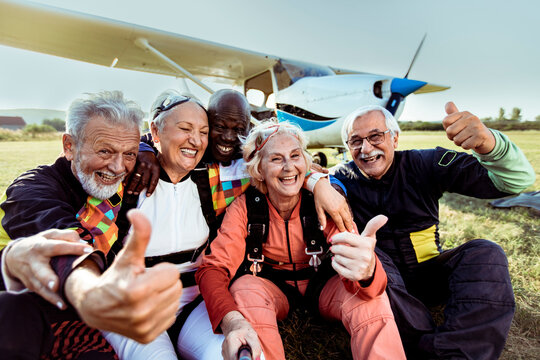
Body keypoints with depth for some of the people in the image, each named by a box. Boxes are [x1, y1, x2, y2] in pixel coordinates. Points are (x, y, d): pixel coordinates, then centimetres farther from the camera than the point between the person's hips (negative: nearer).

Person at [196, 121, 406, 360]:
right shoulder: (245, 207, -18)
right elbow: (213, 268, -23)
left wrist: (366, 270, -57)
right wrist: (232, 321, -44)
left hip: (321, 285, 0)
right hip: (271, 286, 1)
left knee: (370, 301, -29)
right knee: (245, 290, -32)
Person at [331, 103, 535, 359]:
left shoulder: (424, 164, -6)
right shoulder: (343, 178, -5)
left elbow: (517, 180, -12)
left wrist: (489, 143, -33)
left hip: (426, 274, 2)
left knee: (485, 253, -21)